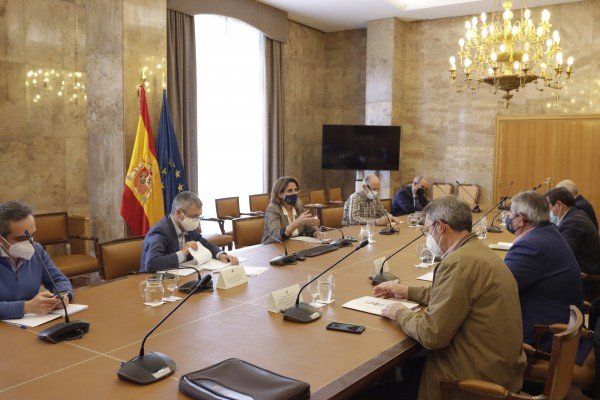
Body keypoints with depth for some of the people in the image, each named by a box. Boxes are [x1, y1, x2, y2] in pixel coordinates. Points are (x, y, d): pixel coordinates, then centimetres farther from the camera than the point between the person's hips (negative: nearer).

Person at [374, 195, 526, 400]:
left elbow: (431, 335, -23)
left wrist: (400, 313, -6)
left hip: (481, 375, -8)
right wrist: (407, 291, 22)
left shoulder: (460, 262, -24)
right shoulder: (478, 250, 6)